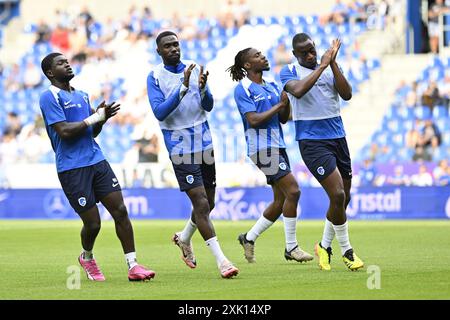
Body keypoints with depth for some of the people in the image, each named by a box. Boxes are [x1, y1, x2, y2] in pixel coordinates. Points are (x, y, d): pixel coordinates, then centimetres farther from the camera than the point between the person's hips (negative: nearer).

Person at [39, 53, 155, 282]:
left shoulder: (82, 96, 18)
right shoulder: (49, 97, -7)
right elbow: (64, 131, -17)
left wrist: (103, 117, 2)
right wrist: (94, 117, -10)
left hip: (97, 162, 7)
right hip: (72, 168, -7)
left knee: (120, 211, -5)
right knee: (92, 223, -3)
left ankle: (132, 266, -3)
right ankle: (87, 258, 28)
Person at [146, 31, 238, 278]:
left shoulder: (194, 69, 6)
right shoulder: (155, 77, -5)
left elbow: (208, 106, 4)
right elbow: (159, 112, -17)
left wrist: (202, 88, -18)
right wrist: (183, 87, -25)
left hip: (204, 144, 5)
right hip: (180, 148, -5)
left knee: (208, 203, 13)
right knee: (201, 204, -12)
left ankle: (184, 238, 40)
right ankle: (221, 260, -12)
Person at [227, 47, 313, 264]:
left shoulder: (272, 85, 15)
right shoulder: (242, 89, -7)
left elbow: (283, 118, 13)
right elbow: (253, 120, -17)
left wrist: (286, 103, -7)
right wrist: (279, 105, -14)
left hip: (277, 146, 8)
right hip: (262, 147, -8)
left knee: (281, 201, 9)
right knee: (293, 191, -15)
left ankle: (249, 238, 23)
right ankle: (291, 248, -7)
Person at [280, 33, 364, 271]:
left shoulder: (330, 67, 10)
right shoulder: (289, 71, -1)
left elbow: (347, 94, -5)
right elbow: (298, 90, -23)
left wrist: (333, 63, -13)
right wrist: (322, 67, -20)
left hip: (338, 136, 6)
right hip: (311, 141, -6)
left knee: (343, 198, 9)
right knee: (337, 194, -16)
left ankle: (325, 246, 27)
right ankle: (346, 251, -1)